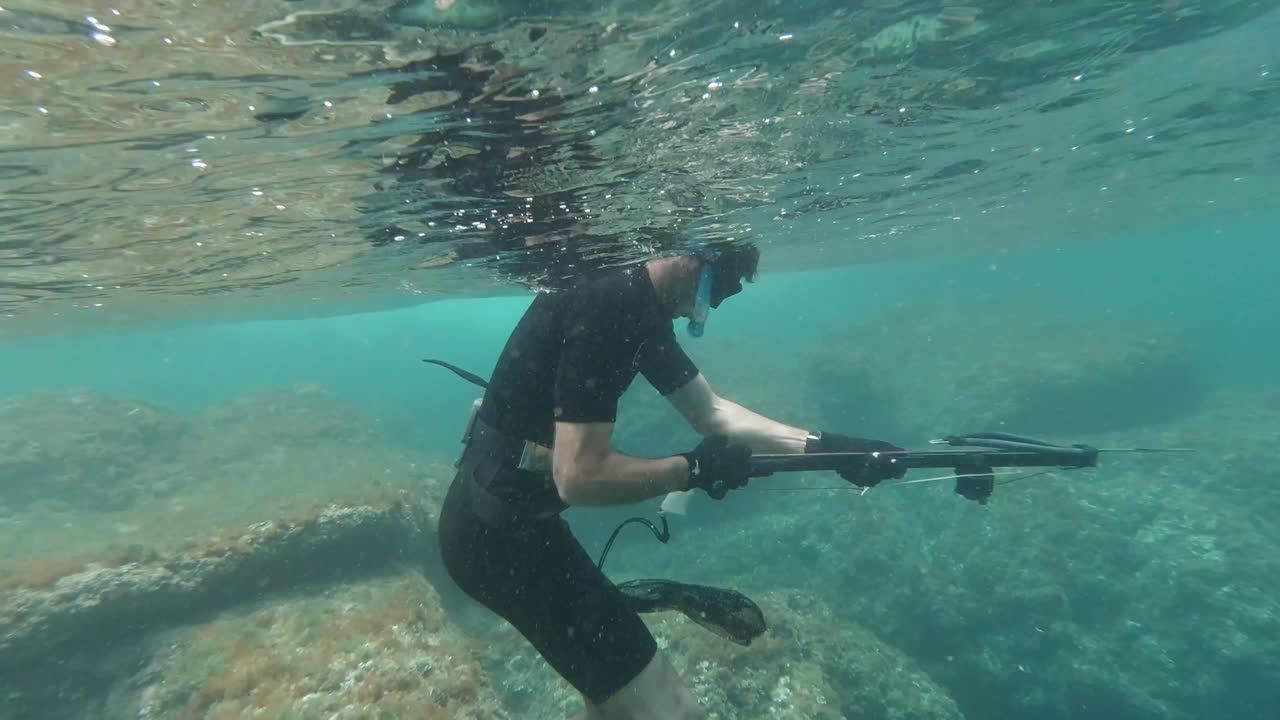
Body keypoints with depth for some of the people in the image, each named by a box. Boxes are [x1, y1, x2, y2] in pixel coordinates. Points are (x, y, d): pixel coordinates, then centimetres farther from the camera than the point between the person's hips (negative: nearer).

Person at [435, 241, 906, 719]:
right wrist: (694, 469, -13)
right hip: (501, 530, -10)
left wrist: (824, 446, 7)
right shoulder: (609, 303, -25)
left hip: (505, 517, 10)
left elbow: (710, 412, 12)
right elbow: (580, 476, -28)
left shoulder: (641, 306, 6)